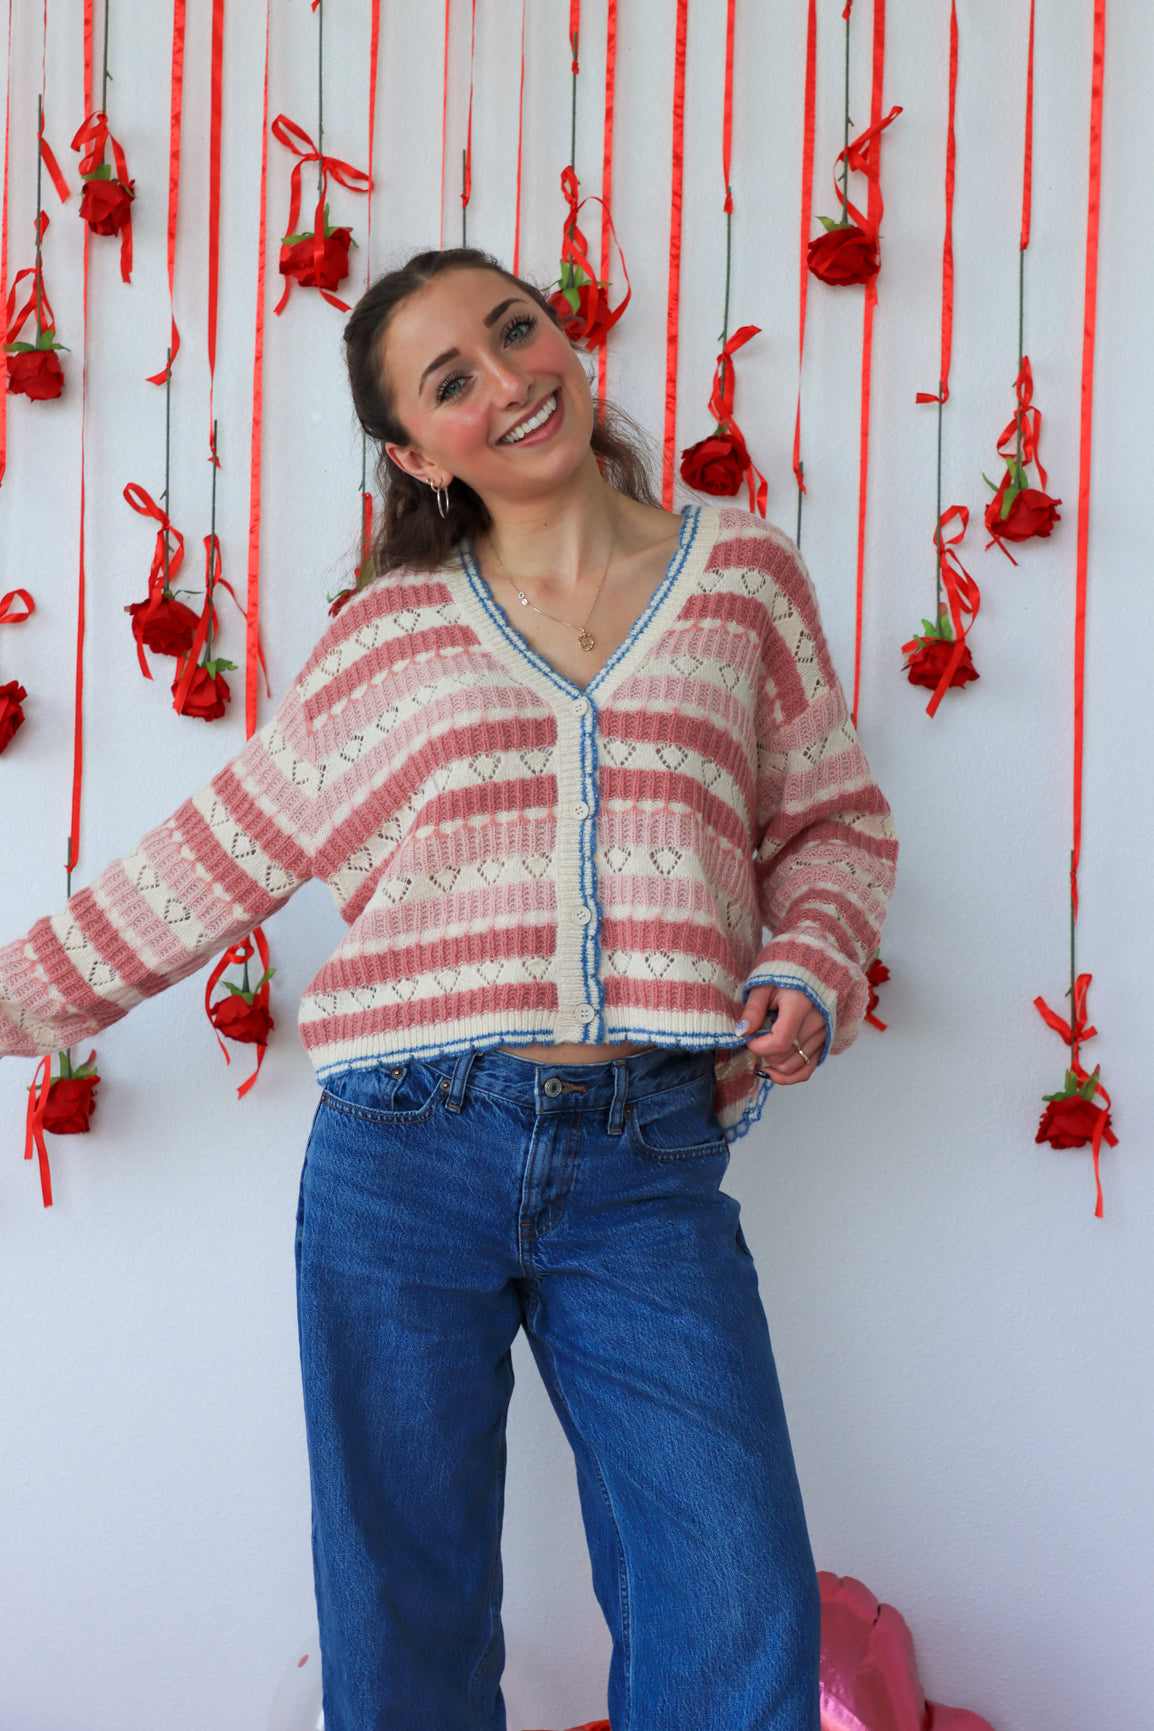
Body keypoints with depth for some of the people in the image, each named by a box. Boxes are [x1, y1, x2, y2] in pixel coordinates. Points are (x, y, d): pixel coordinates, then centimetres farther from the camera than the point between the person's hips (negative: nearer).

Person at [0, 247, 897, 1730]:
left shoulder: (743, 573, 9)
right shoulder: (393, 632, 8)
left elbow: (831, 821, 15)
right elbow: (220, 853, 14)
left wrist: (809, 970, -4)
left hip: (648, 1162, 0)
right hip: (406, 1156, 1)